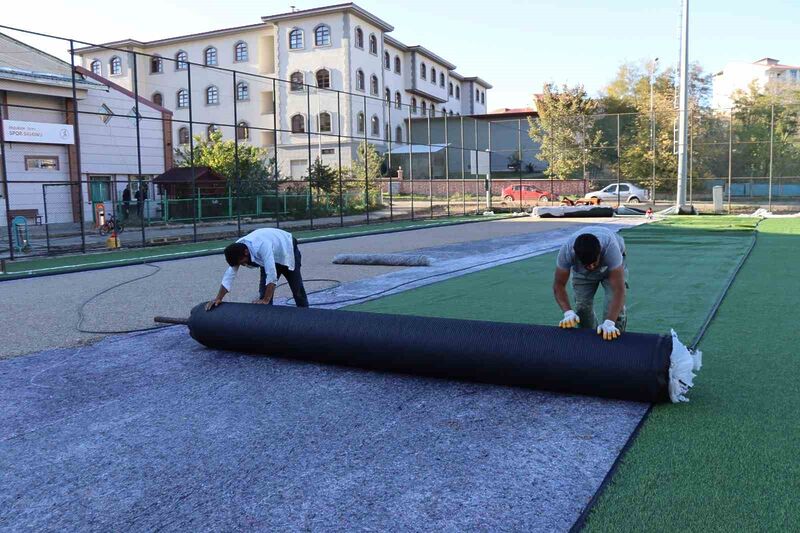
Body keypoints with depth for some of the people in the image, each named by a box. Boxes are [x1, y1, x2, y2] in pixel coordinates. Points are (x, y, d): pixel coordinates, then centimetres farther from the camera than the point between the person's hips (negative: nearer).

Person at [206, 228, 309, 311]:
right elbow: (229, 275, -18)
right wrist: (218, 299, -21)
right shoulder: (237, 250, -23)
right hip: (272, 256, 6)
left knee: (297, 290, 1)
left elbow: (272, 275, -46)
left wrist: (266, 300, -45)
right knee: (264, 292, -5)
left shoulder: (262, 246, -45)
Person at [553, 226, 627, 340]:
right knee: (582, 306, -6)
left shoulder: (611, 248, -45)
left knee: (616, 306, -17)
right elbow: (558, 285, -28)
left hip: (612, 263, -2)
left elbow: (618, 289, -47)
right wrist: (568, 313, -43)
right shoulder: (566, 251, -39)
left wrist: (609, 323, -57)